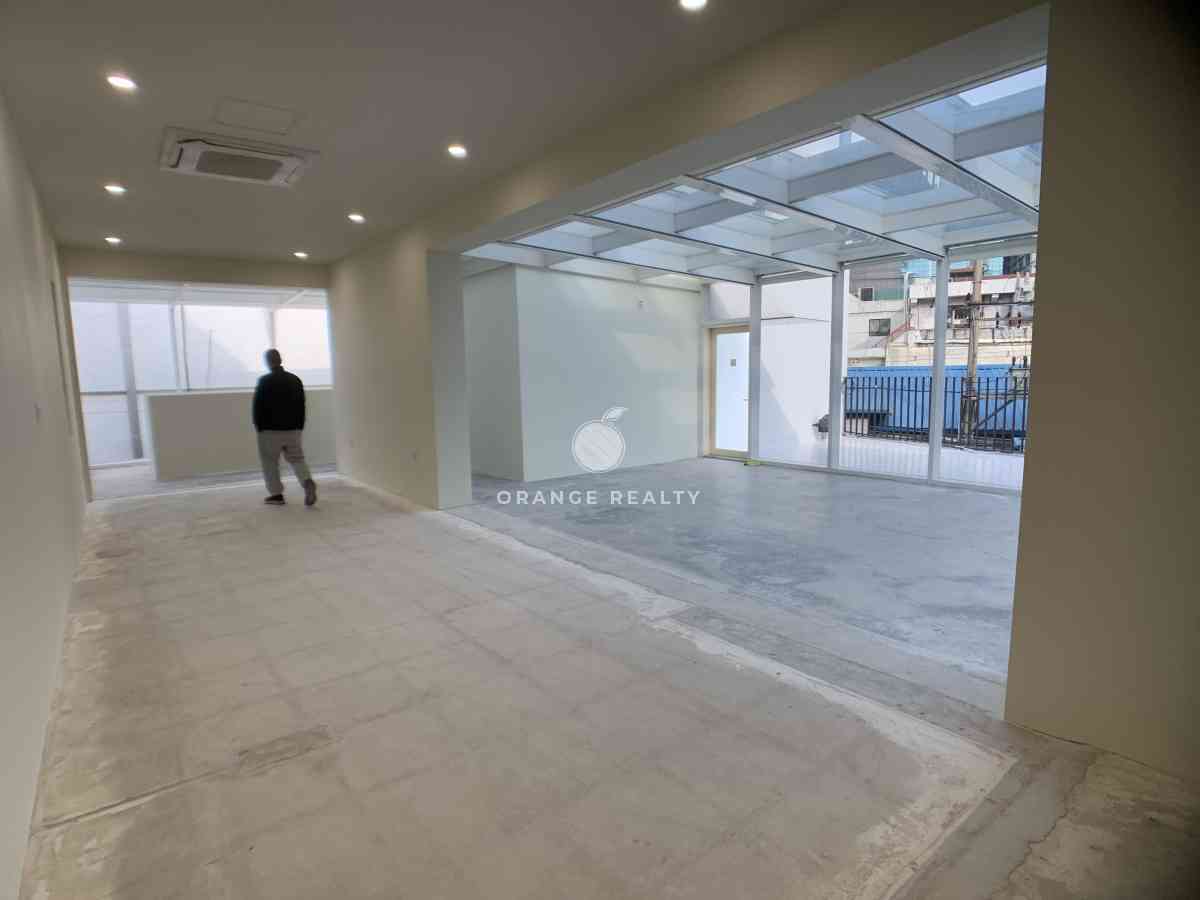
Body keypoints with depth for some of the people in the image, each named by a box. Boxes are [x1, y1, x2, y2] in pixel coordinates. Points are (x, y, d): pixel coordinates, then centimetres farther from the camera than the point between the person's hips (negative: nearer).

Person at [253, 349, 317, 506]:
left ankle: (276, 494, 11)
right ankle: (308, 481, -17)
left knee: (270, 463, 9)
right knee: (297, 459, 8)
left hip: (270, 430, -4)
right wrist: (300, 427, 15)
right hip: (293, 429, 4)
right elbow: (301, 406, 9)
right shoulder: (295, 380, 5)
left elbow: (257, 407, -7)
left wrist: (259, 427, 5)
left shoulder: (264, 381, -9)